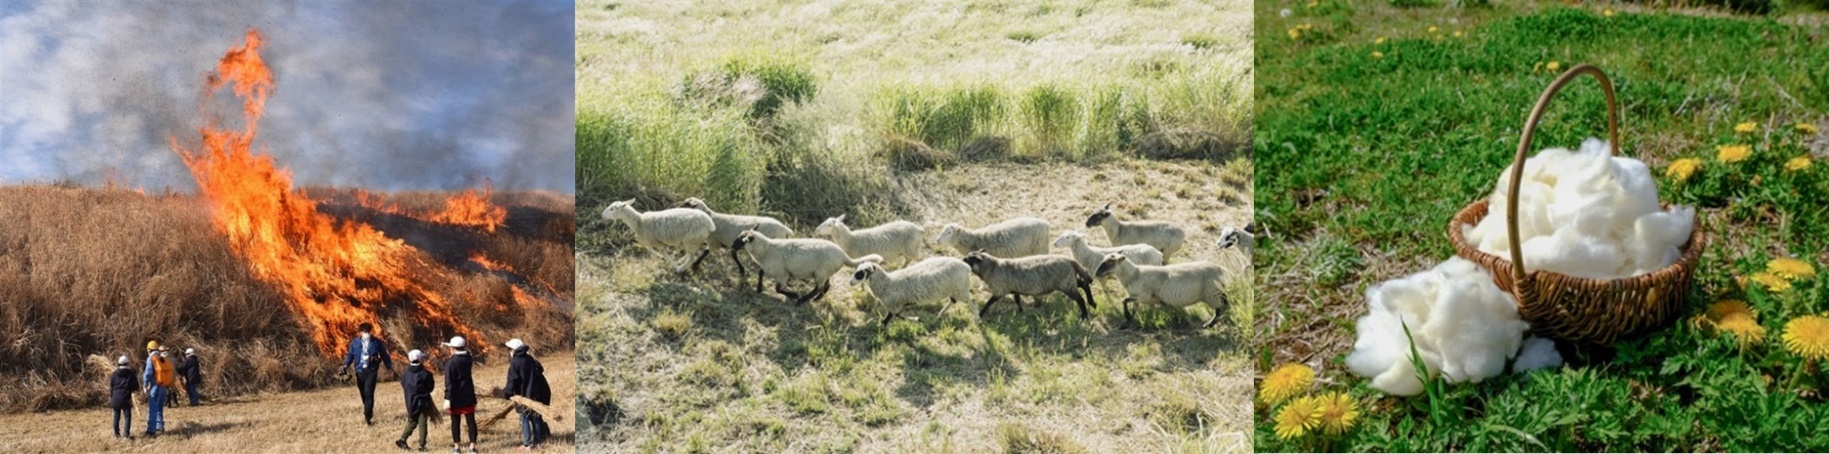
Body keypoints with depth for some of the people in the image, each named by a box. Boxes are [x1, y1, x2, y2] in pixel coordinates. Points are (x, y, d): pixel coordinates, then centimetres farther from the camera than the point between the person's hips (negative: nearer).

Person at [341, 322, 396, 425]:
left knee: (369, 393, -13)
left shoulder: (376, 342, 2)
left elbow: (384, 355, 9)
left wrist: (390, 367, 11)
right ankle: (369, 412, 32)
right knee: (363, 394, 11)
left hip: (371, 370, -2)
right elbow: (350, 355, 7)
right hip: (360, 371, 3)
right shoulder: (355, 343, 4)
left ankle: (367, 416, -15)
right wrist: (345, 366, -9)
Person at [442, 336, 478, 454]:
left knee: (455, 422, 7)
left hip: (456, 397, -4)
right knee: (471, 421, 4)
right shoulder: (468, 359, 1)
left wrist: (447, 399, -17)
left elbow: (449, 383, -18)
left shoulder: (451, 363, -16)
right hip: (468, 395, 4)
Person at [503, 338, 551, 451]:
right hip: (535, 393, 6)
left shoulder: (515, 363, -12)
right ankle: (538, 442, 15)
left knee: (525, 419, 1)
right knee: (536, 418, 12)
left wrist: (509, 393, -6)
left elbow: (512, 381, -15)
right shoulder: (530, 359, 5)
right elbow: (540, 369, 11)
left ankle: (527, 444, -2)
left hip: (523, 394, -6)